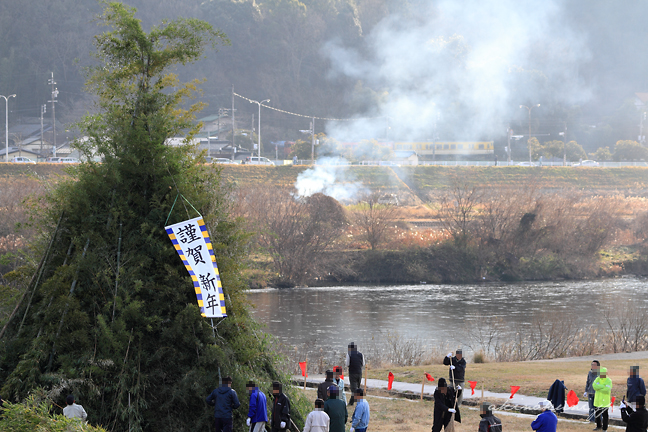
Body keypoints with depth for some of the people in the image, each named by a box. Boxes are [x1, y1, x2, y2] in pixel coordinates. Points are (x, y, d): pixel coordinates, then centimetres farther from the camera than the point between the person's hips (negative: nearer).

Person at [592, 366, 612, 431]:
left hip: (605, 401, -5)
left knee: (604, 415, -2)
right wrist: (604, 386, -18)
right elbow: (594, 385, -13)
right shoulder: (597, 379, 6)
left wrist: (598, 388, -13)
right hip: (597, 401, 5)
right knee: (597, 414, 17)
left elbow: (607, 390, -22)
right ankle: (599, 426, 35)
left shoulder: (609, 381, -8)